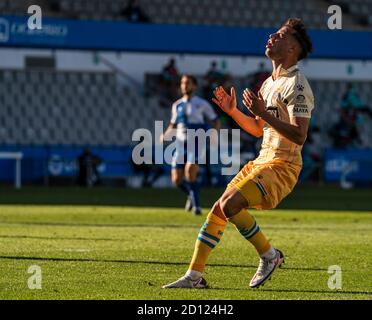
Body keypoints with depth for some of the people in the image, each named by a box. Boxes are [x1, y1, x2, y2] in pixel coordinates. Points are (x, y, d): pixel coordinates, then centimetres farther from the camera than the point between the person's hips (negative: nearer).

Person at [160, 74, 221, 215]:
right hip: (181, 144, 5)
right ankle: (191, 195, 31)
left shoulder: (202, 104, 0)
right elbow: (173, 124, 23)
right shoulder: (177, 105, 12)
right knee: (177, 180, -1)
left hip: (196, 144, -5)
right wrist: (165, 134, 4)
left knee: (190, 171, -27)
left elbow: (215, 120, 5)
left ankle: (196, 205, -15)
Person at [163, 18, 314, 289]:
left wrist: (265, 114, -26)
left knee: (229, 204, -23)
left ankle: (269, 255, -6)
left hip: (282, 166, -9)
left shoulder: (297, 86, -13)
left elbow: (299, 136, -22)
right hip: (262, 162, 9)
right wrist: (233, 112, 13)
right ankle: (195, 276, 9)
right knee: (217, 211, 3)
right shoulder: (270, 83, 17)